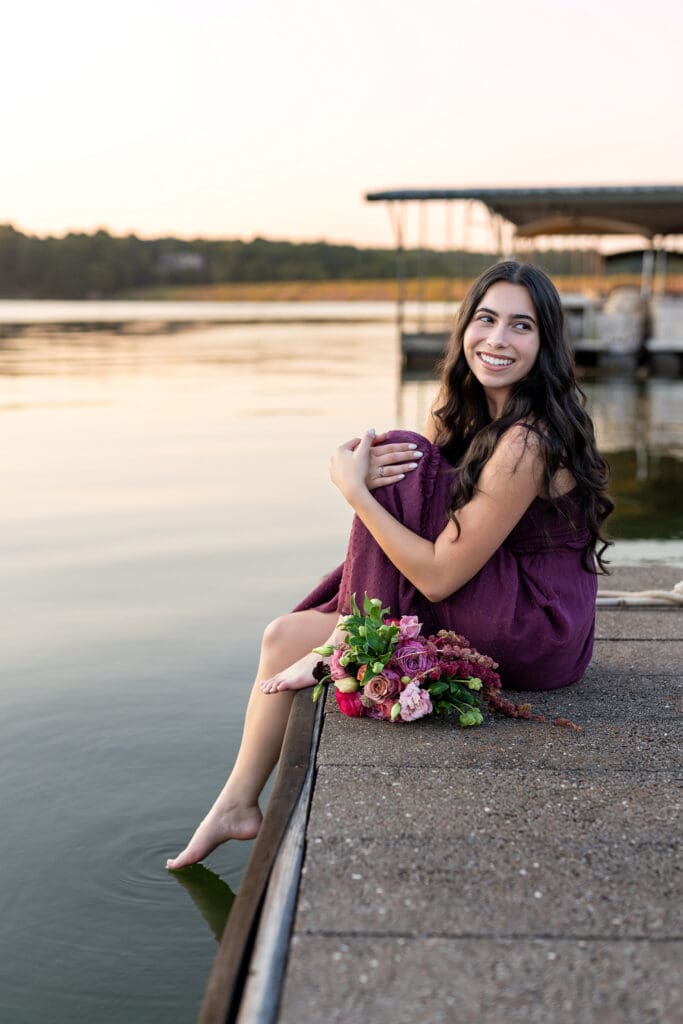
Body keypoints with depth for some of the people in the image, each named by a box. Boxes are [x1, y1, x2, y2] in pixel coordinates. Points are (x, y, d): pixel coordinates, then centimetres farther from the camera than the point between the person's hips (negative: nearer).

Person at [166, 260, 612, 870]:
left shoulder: (525, 442, -23)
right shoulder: (471, 411, 5)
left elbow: (439, 576, -23)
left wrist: (355, 489, -19)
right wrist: (363, 478, -16)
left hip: (536, 634, -9)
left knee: (402, 467, -17)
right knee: (285, 638, 4)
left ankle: (347, 648, -6)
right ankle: (239, 806, 13)